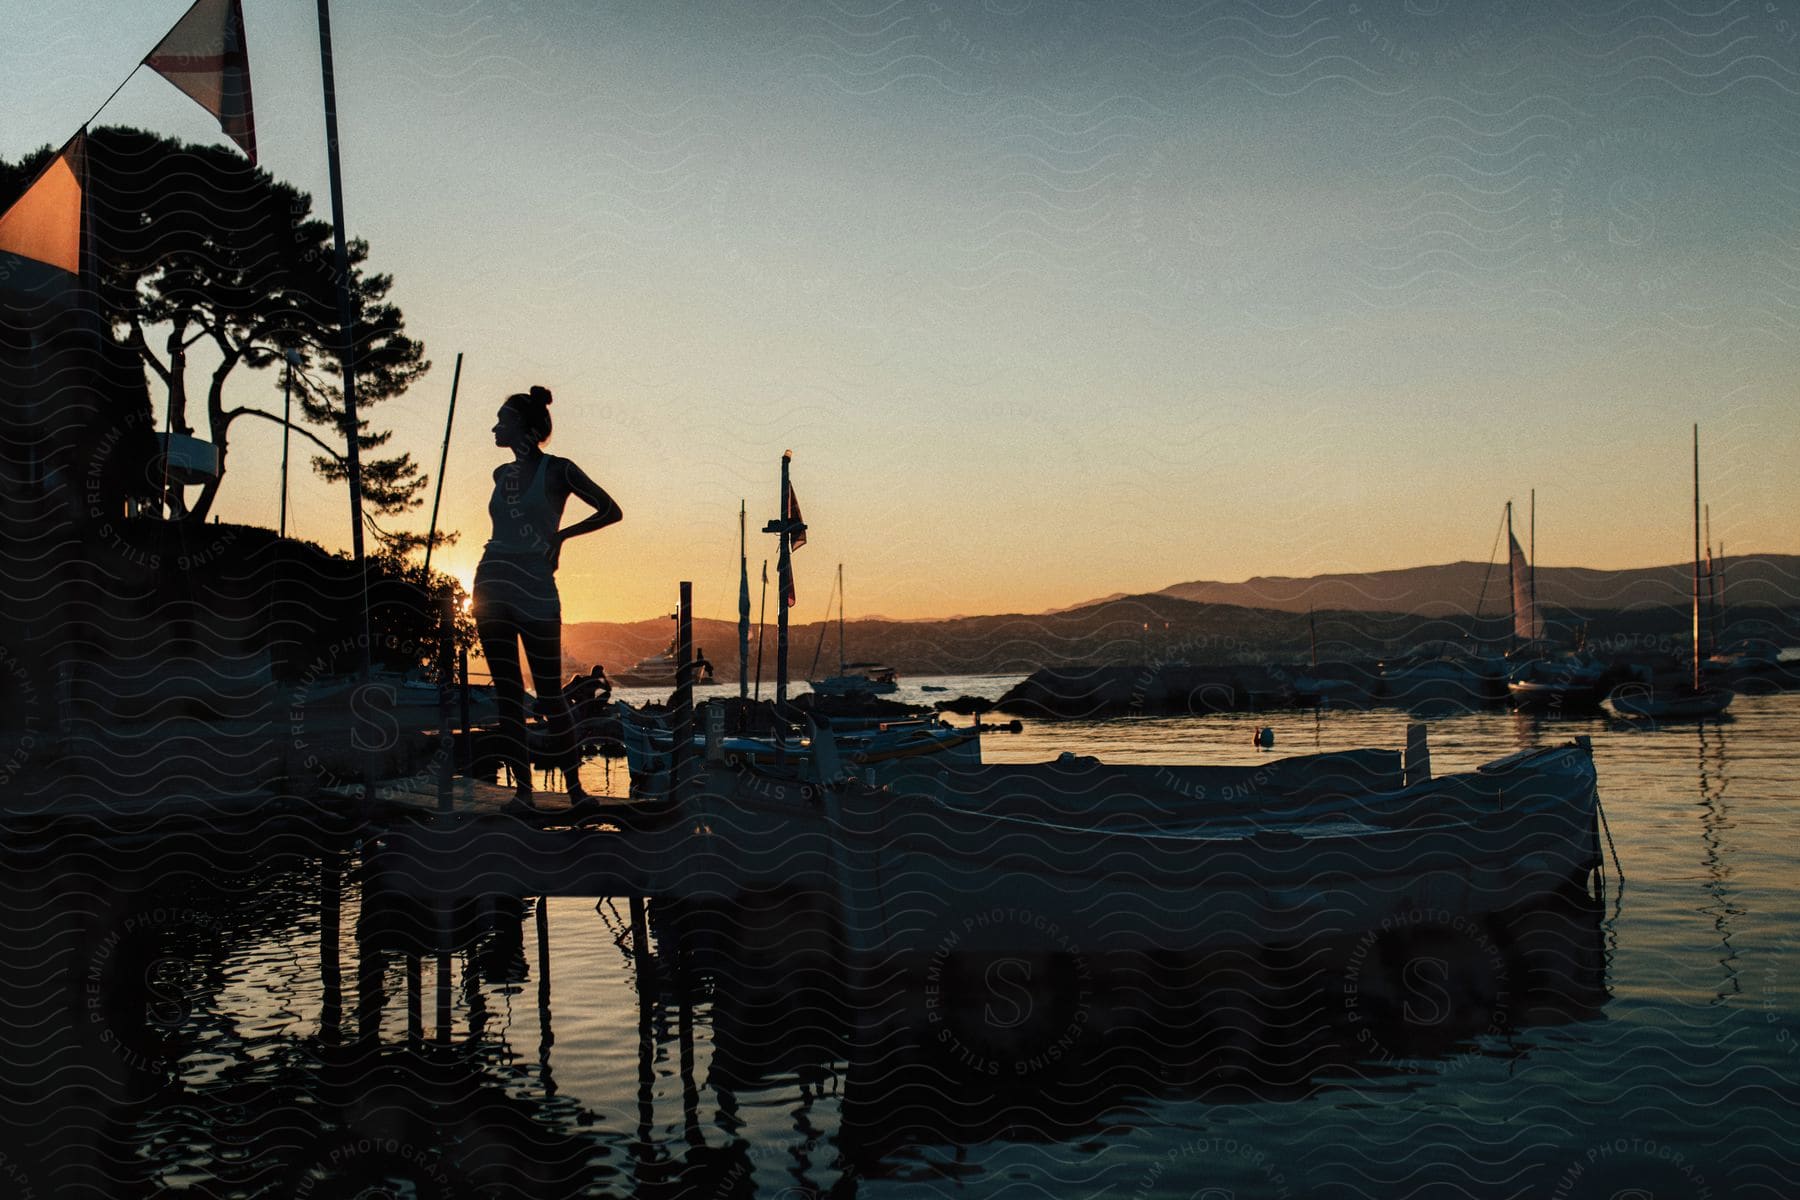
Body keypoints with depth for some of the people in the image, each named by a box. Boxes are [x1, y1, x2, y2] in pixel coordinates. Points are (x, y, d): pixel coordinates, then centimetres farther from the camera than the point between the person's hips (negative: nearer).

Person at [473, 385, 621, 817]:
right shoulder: (503, 474, 13)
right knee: (508, 694, 4)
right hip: (492, 586, 6)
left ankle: (574, 787, 9)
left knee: (550, 695, -2)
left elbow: (611, 511, 0)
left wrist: (561, 534, -3)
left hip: (534, 590, -6)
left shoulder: (557, 470, -3)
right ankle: (523, 790, 8)